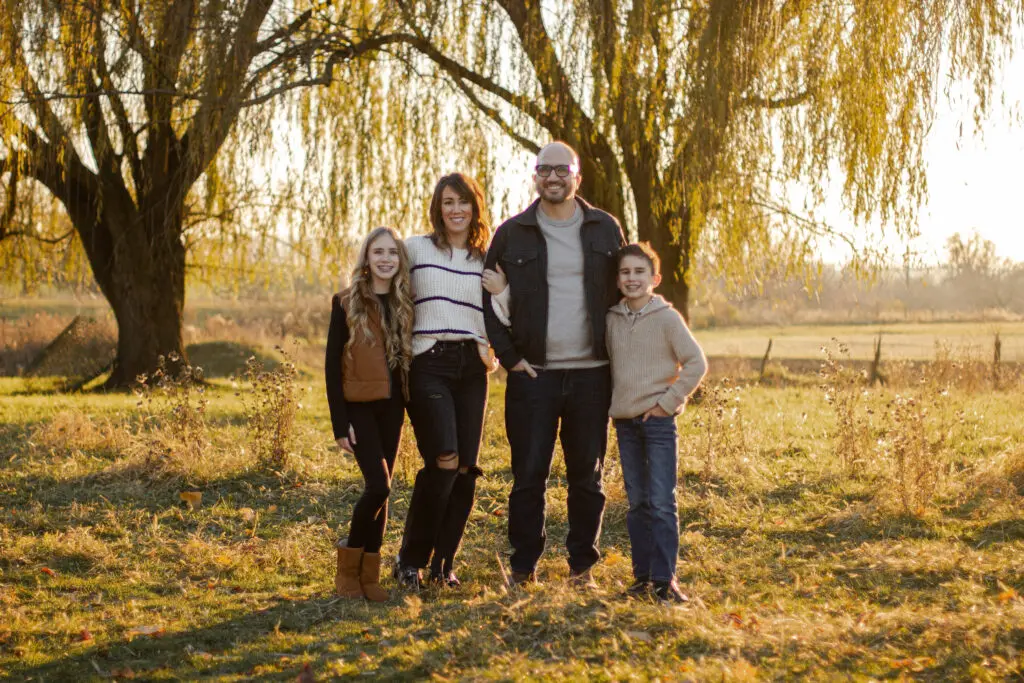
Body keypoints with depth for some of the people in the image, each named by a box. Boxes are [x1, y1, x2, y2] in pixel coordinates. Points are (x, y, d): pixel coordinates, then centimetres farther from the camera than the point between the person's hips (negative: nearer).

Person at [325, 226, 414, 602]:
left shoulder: (404, 304, 9)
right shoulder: (347, 303, -4)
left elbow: (409, 359, 13)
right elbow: (332, 365, -5)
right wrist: (340, 423, -11)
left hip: (391, 407, 4)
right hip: (359, 406, -4)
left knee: (380, 489, 6)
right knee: (379, 484, -15)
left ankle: (369, 574, 14)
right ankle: (349, 565, 3)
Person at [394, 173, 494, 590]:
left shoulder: (487, 259, 13)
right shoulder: (416, 248, 5)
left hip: (471, 367, 4)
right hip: (429, 363, -4)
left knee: (465, 468, -1)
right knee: (444, 462, -17)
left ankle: (443, 564, 12)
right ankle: (410, 559, -3)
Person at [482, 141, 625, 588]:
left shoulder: (605, 229, 8)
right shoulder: (512, 234, 4)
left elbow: (623, 292, 13)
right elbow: (491, 299, 8)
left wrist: (616, 354, 4)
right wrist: (509, 357, -1)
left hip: (591, 373, 1)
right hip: (533, 374, -1)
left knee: (587, 476, 6)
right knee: (528, 475, 1)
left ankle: (582, 566, 17)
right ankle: (524, 566, 12)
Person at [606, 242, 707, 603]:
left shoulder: (667, 318, -6)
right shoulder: (612, 319, 7)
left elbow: (696, 363, -8)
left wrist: (669, 399, -11)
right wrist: (614, 402, 8)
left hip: (658, 420, -4)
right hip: (625, 420, 5)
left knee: (662, 502, -6)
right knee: (637, 502, 9)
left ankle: (664, 578, -2)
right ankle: (642, 575, 15)